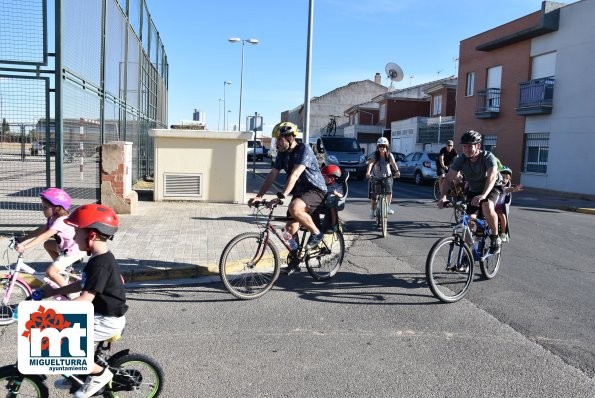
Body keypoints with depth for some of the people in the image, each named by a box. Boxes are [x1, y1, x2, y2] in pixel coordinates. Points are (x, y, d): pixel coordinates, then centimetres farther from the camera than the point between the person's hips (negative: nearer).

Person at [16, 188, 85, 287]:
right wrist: (22, 240, -1)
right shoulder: (53, 219, 6)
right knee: (47, 245, 24)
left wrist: (24, 247, -37)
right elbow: (40, 230, 6)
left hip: (73, 251, -10)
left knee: (50, 272, -13)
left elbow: (44, 236, -33)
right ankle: (62, 267, 23)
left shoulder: (60, 221, -25)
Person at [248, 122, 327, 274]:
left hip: (315, 190, -8)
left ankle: (316, 233, -12)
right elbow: (272, 175, -1)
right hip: (299, 192, 8)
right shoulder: (282, 153, 2)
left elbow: (294, 175, -32)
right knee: (290, 227, 2)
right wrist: (259, 196, -12)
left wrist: (281, 197, -42)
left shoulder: (304, 150, -21)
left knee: (294, 208, -35)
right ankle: (294, 263, 18)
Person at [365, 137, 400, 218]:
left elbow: (393, 163, -24)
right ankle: (372, 210, 19)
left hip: (387, 177, 1)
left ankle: (388, 206, 2)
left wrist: (397, 171, -44)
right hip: (376, 177, -1)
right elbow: (370, 163, -27)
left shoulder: (389, 155, -8)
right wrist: (368, 173, -46)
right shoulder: (375, 156, -11)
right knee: (373, 196, -4)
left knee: (389, 190, -21)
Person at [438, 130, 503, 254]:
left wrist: (483, 195, -61)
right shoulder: (461, 159, -18)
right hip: (473, 190, 5)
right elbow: (448, 179, -24)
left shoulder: (488, 157, -28)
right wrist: (443, 196, -43)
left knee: (487, 207, -35)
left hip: (492, 188, -4)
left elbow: (492, 176, -44)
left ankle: (495, 238, -12)